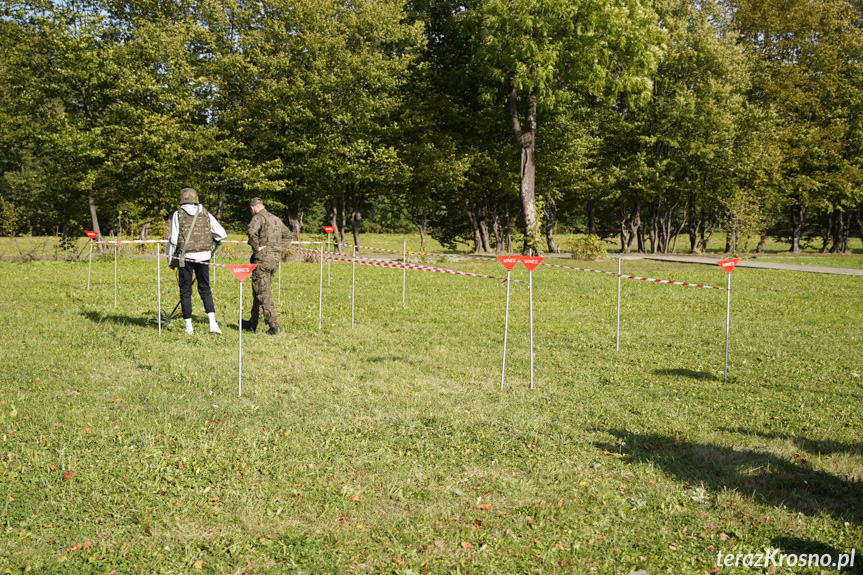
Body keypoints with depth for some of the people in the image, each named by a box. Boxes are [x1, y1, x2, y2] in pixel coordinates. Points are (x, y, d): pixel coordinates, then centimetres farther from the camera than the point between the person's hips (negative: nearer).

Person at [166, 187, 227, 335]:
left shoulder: (178, 214, -1)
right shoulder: (205, 214, 7)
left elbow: (173, 240, -4)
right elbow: (221, 234, 6)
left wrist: (171, 260, 5)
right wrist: (211, 241, 25)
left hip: (185, 256, -2)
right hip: (203, 256, 2)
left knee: (185, 291, 6)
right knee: (205, 289, 12)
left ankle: (189, 327, 7)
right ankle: (212, 323, 0)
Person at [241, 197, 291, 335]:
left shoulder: (258, 218, -8)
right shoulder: (276, 219, 18)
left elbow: (252, 231, -30)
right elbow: (288, 236, 29)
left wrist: (256, 247, -18)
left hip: (263, 258, -8)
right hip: (275, 259, 8)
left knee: (263, 294, -5)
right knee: (259, 291, 18)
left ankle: (274, 326, -10)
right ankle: (252, 323, 26)